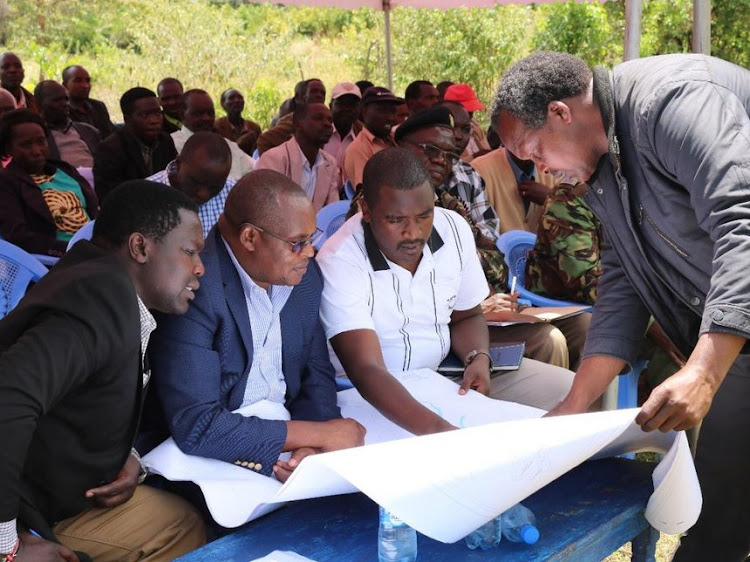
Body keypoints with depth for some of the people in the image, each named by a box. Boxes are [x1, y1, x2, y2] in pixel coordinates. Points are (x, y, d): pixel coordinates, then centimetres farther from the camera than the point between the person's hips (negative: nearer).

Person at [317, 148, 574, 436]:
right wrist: (437, 429, -49)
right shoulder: (339, 261, -25)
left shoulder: (454, 229, -6)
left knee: (568, 389, -8)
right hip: (380, 392, -6)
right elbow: (366, 370, -34)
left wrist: (478, 357, -12)